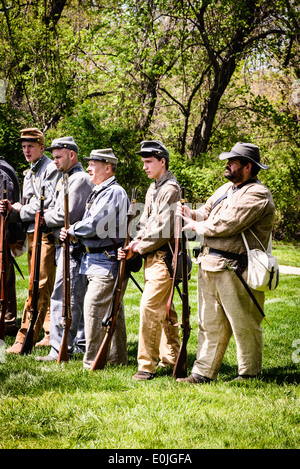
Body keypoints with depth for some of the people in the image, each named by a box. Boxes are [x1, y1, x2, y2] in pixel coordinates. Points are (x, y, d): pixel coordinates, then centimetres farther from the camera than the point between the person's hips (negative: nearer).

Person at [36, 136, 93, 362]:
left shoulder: (80, 179, -12)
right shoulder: (67, 179, 21)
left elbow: (68, 215, -20)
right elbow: (56, 210, 21)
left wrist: (45, 218, -6)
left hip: (73, 247, -10)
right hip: (65, 245, 10)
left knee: (63, 298, -11)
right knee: (77, 298, 15)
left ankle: (61, 350, -11)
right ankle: (82, 341, 22)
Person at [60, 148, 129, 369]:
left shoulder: (114, 192, -15)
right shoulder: (99, 192, 18)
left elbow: (94, 225, -23)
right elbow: (89, 224, 23)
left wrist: (72, 230, -6)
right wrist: (71, 233, 3)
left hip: (108, 262, -10)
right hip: (98, 261, 10)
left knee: (93, 306, -12)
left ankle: (92, 360, -9)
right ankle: (117, 357, 21)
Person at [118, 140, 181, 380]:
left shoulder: (170, 189, -14)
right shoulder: (153, 189, 17)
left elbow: (164, 229, -19)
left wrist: (140, 246, -10)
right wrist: (133, 244, 1)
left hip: (163, 257, -10)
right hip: (152, 257, 10)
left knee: (149, 307, -13)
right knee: (163, 308, 16)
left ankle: (147, 365, -11)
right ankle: (171, 357, 26)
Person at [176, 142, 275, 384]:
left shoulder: (257, 194, -13)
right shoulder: (226, 189, 18)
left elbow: (226, 225, -21)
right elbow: (206, 213, 20)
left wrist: (196, 226, -7)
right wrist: (190, 214, -3)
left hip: (236, 270, -9)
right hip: (209, 264, 9)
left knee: (244, 325, 1)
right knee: (210, 324, 12)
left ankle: (250, 374, 13)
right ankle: (204, 372, 18)